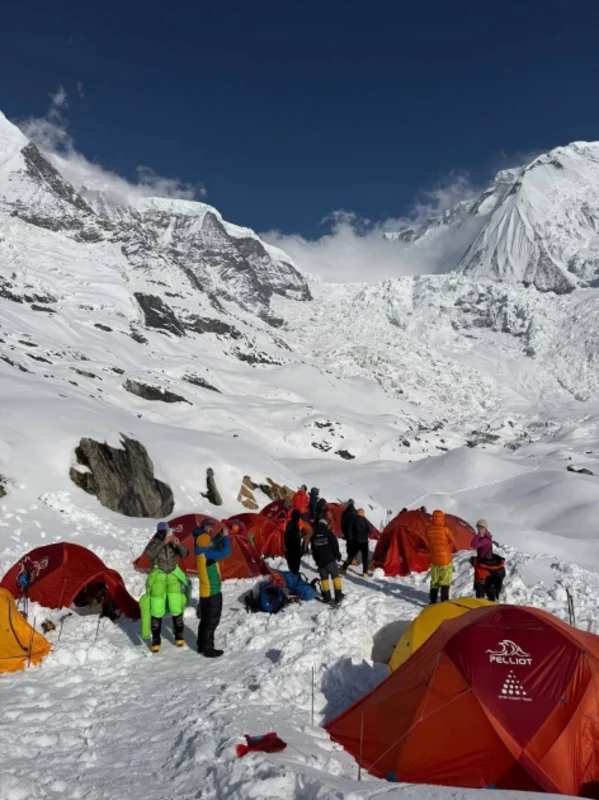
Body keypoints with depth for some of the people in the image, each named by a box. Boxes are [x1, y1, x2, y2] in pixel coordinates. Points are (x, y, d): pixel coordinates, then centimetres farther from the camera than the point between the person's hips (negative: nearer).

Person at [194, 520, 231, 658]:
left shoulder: (200, 550, 1)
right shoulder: (207, 553, -27)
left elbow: (212, 545, 20)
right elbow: (225, 552, -31)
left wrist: (220, 536, 7)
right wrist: (226, 537, -17)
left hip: (205, 591, 9)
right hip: (212, 592, -9)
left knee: (205, 619, 19)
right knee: (211, 621, 1)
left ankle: (202, 645, 30)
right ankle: (208, 649, 9)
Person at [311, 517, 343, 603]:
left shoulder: (314, 536, 8)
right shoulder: (329, 533, -6)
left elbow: (313, 550, 14)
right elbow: (335, 546, -8)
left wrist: (316, 560, 23)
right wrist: (338, 555, 6)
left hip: (320, 561, 3)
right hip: (330, 559, -3)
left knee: (324, 578, 9)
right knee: (335, 576, 6)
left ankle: (327, 596, 7)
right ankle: (338, 595, 3)